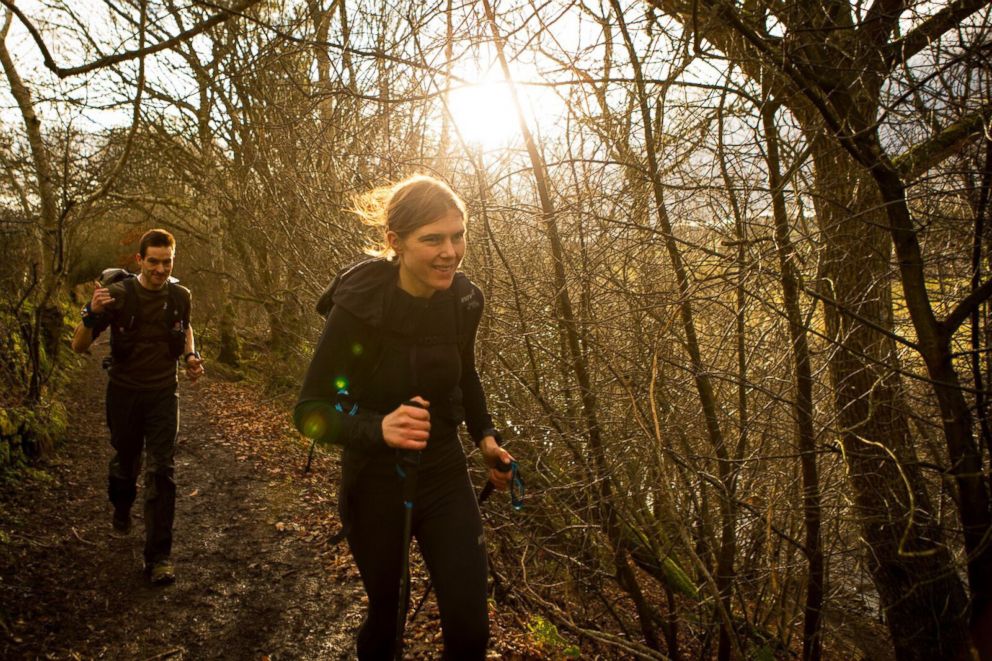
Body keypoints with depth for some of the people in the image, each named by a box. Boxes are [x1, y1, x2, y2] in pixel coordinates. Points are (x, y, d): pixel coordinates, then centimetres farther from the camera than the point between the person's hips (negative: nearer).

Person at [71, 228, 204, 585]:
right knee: (124, 463, 16)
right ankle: (121, 509, 51)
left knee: (161, 471, -6)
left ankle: (158, 556, -1)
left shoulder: (180, 296, -5)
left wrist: (190, 356, -1)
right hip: (124, 393, 0)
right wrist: (92, 314, -31)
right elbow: (79, 346, -12)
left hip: (163, 394, 1)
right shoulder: (118, 295, -13)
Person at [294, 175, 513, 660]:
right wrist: (379, 427, -37)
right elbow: (310, 411, -20)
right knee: (386, 611, 17)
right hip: (375, 483, -3)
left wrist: (485, 436, 2)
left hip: (445, 476, 3)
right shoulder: (357, 306, -23)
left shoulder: (463, 300, -9)